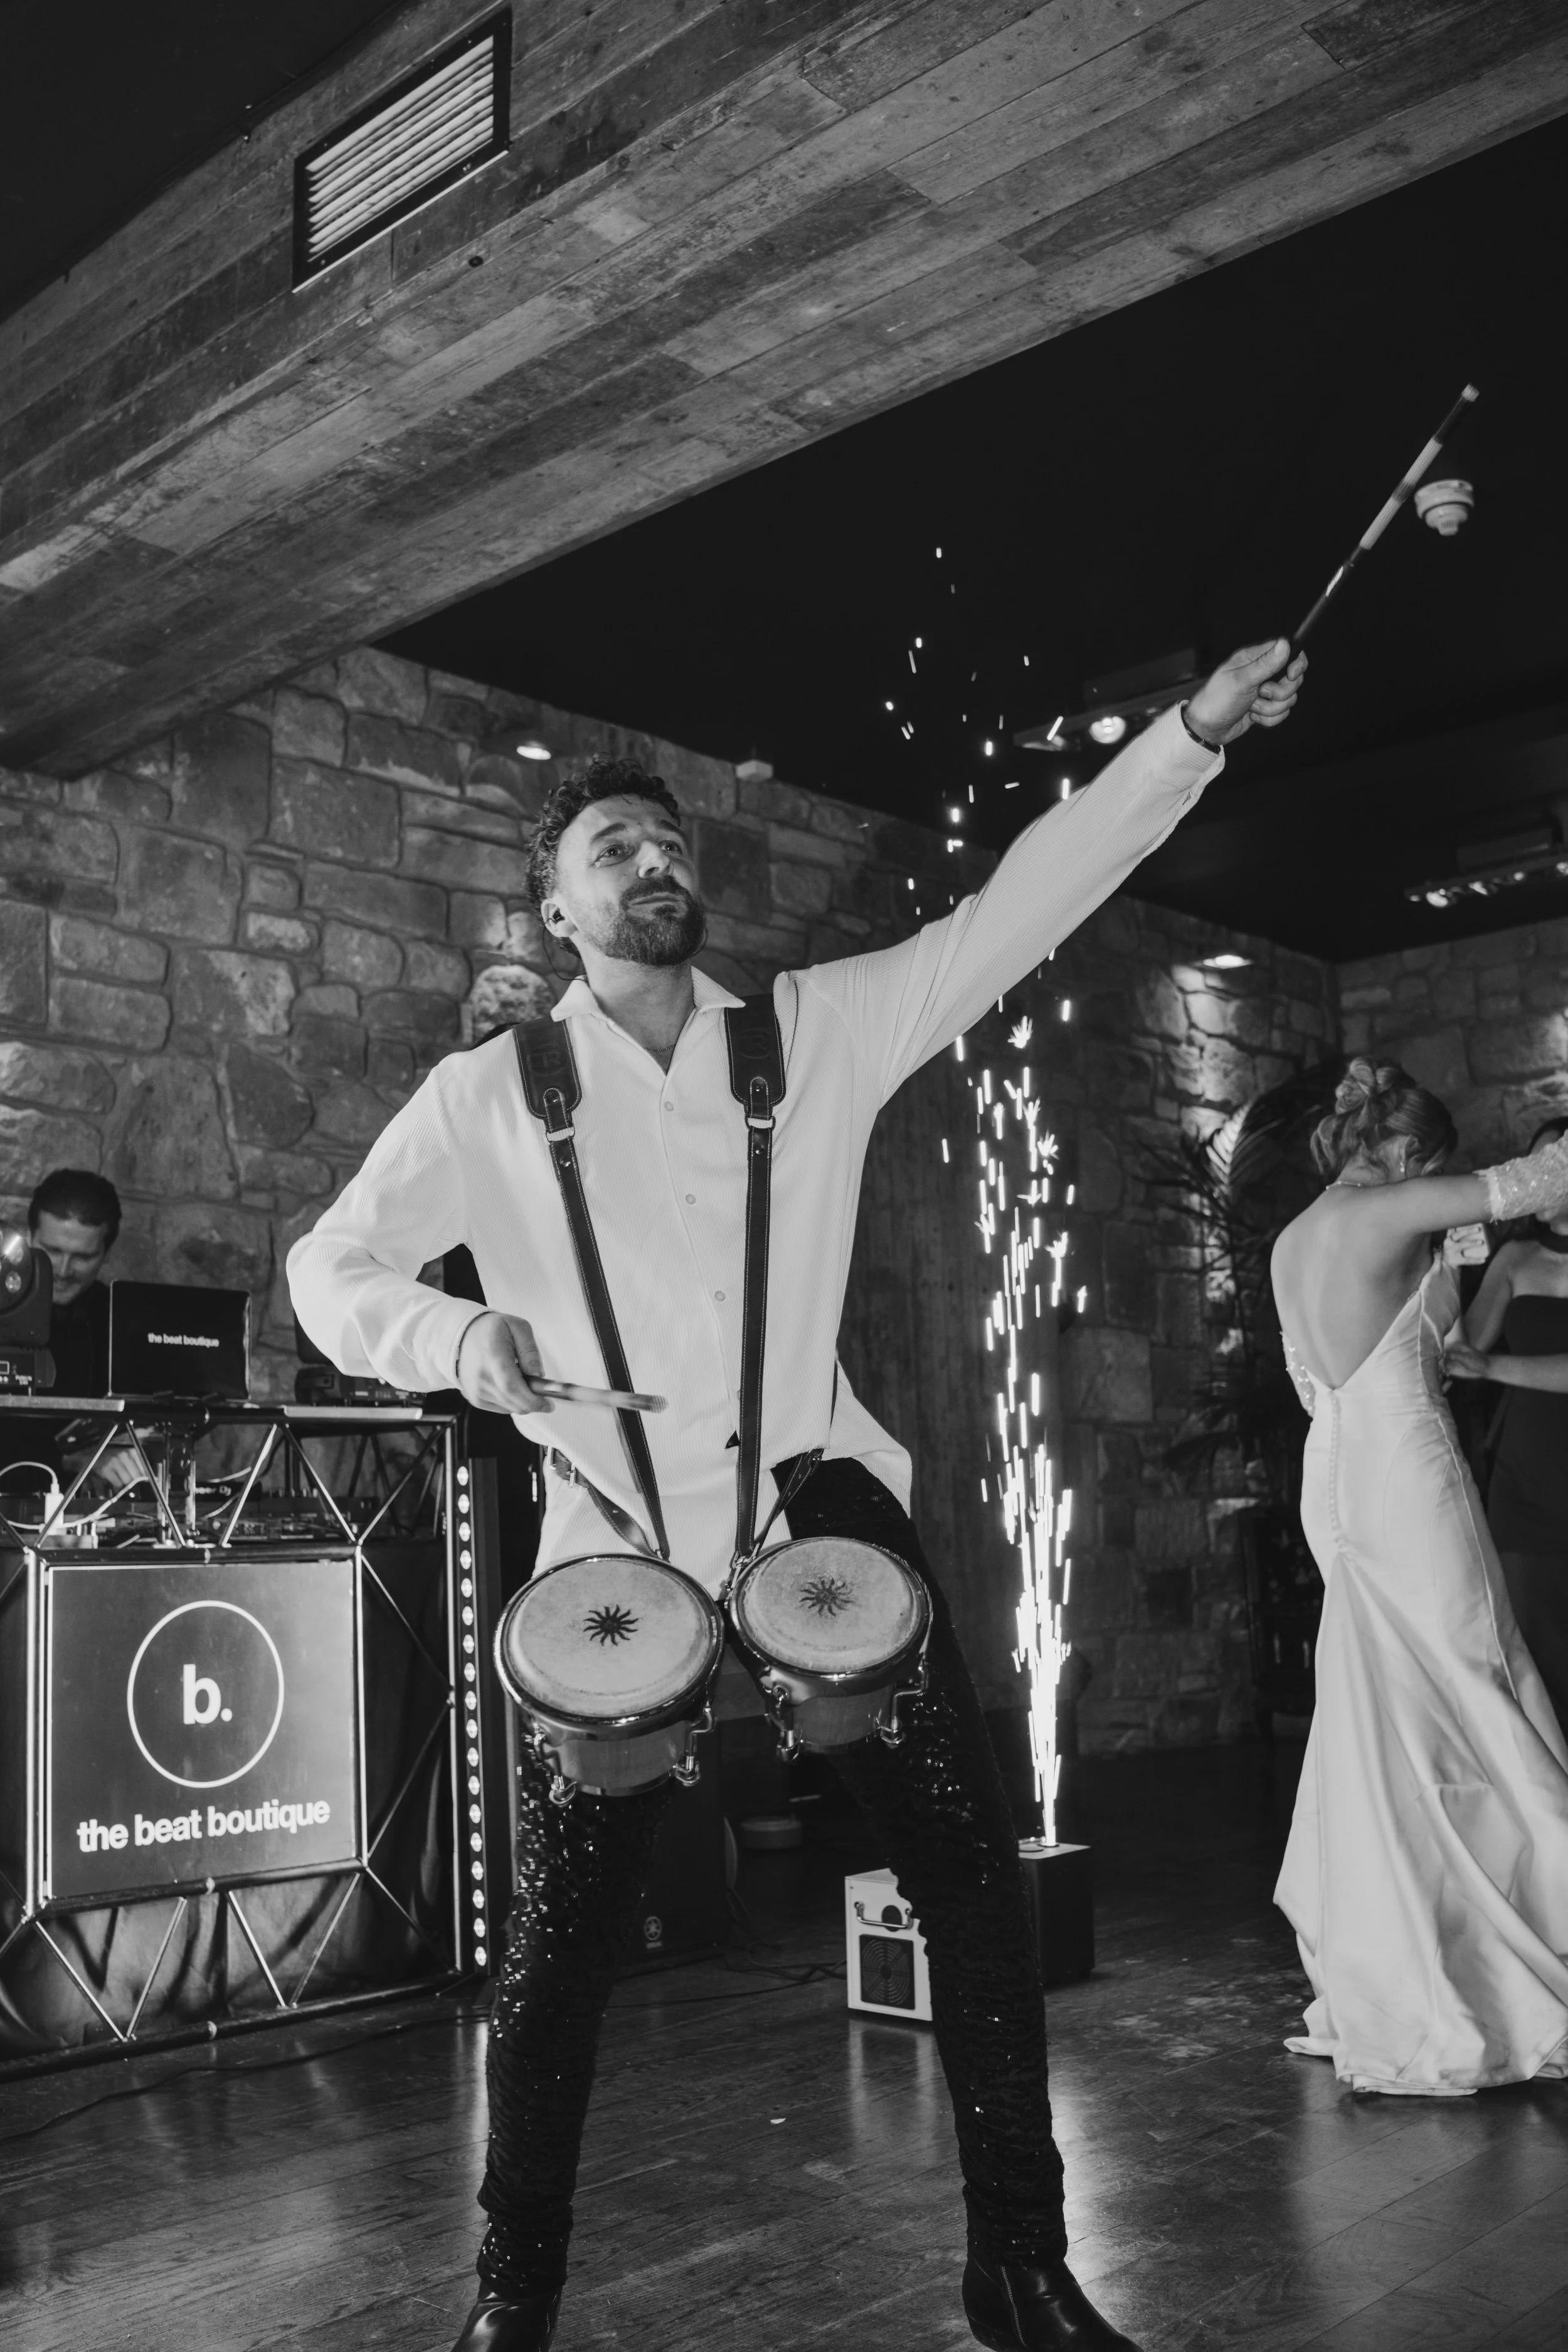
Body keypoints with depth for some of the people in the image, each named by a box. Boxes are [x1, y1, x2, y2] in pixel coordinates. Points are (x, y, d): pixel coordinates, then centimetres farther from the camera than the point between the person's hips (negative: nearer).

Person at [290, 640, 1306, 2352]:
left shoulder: (818, 1026, 6)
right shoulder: (490, 1092, 3)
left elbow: (1015, 909, 0)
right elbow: (333, 1268, 7)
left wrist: (1193, 731, -8)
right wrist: (461, 1338, -14)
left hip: (821, 1502, 2)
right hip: (617, 1543, -1)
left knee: (974, 1869, -1)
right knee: (562, 1936, 4)